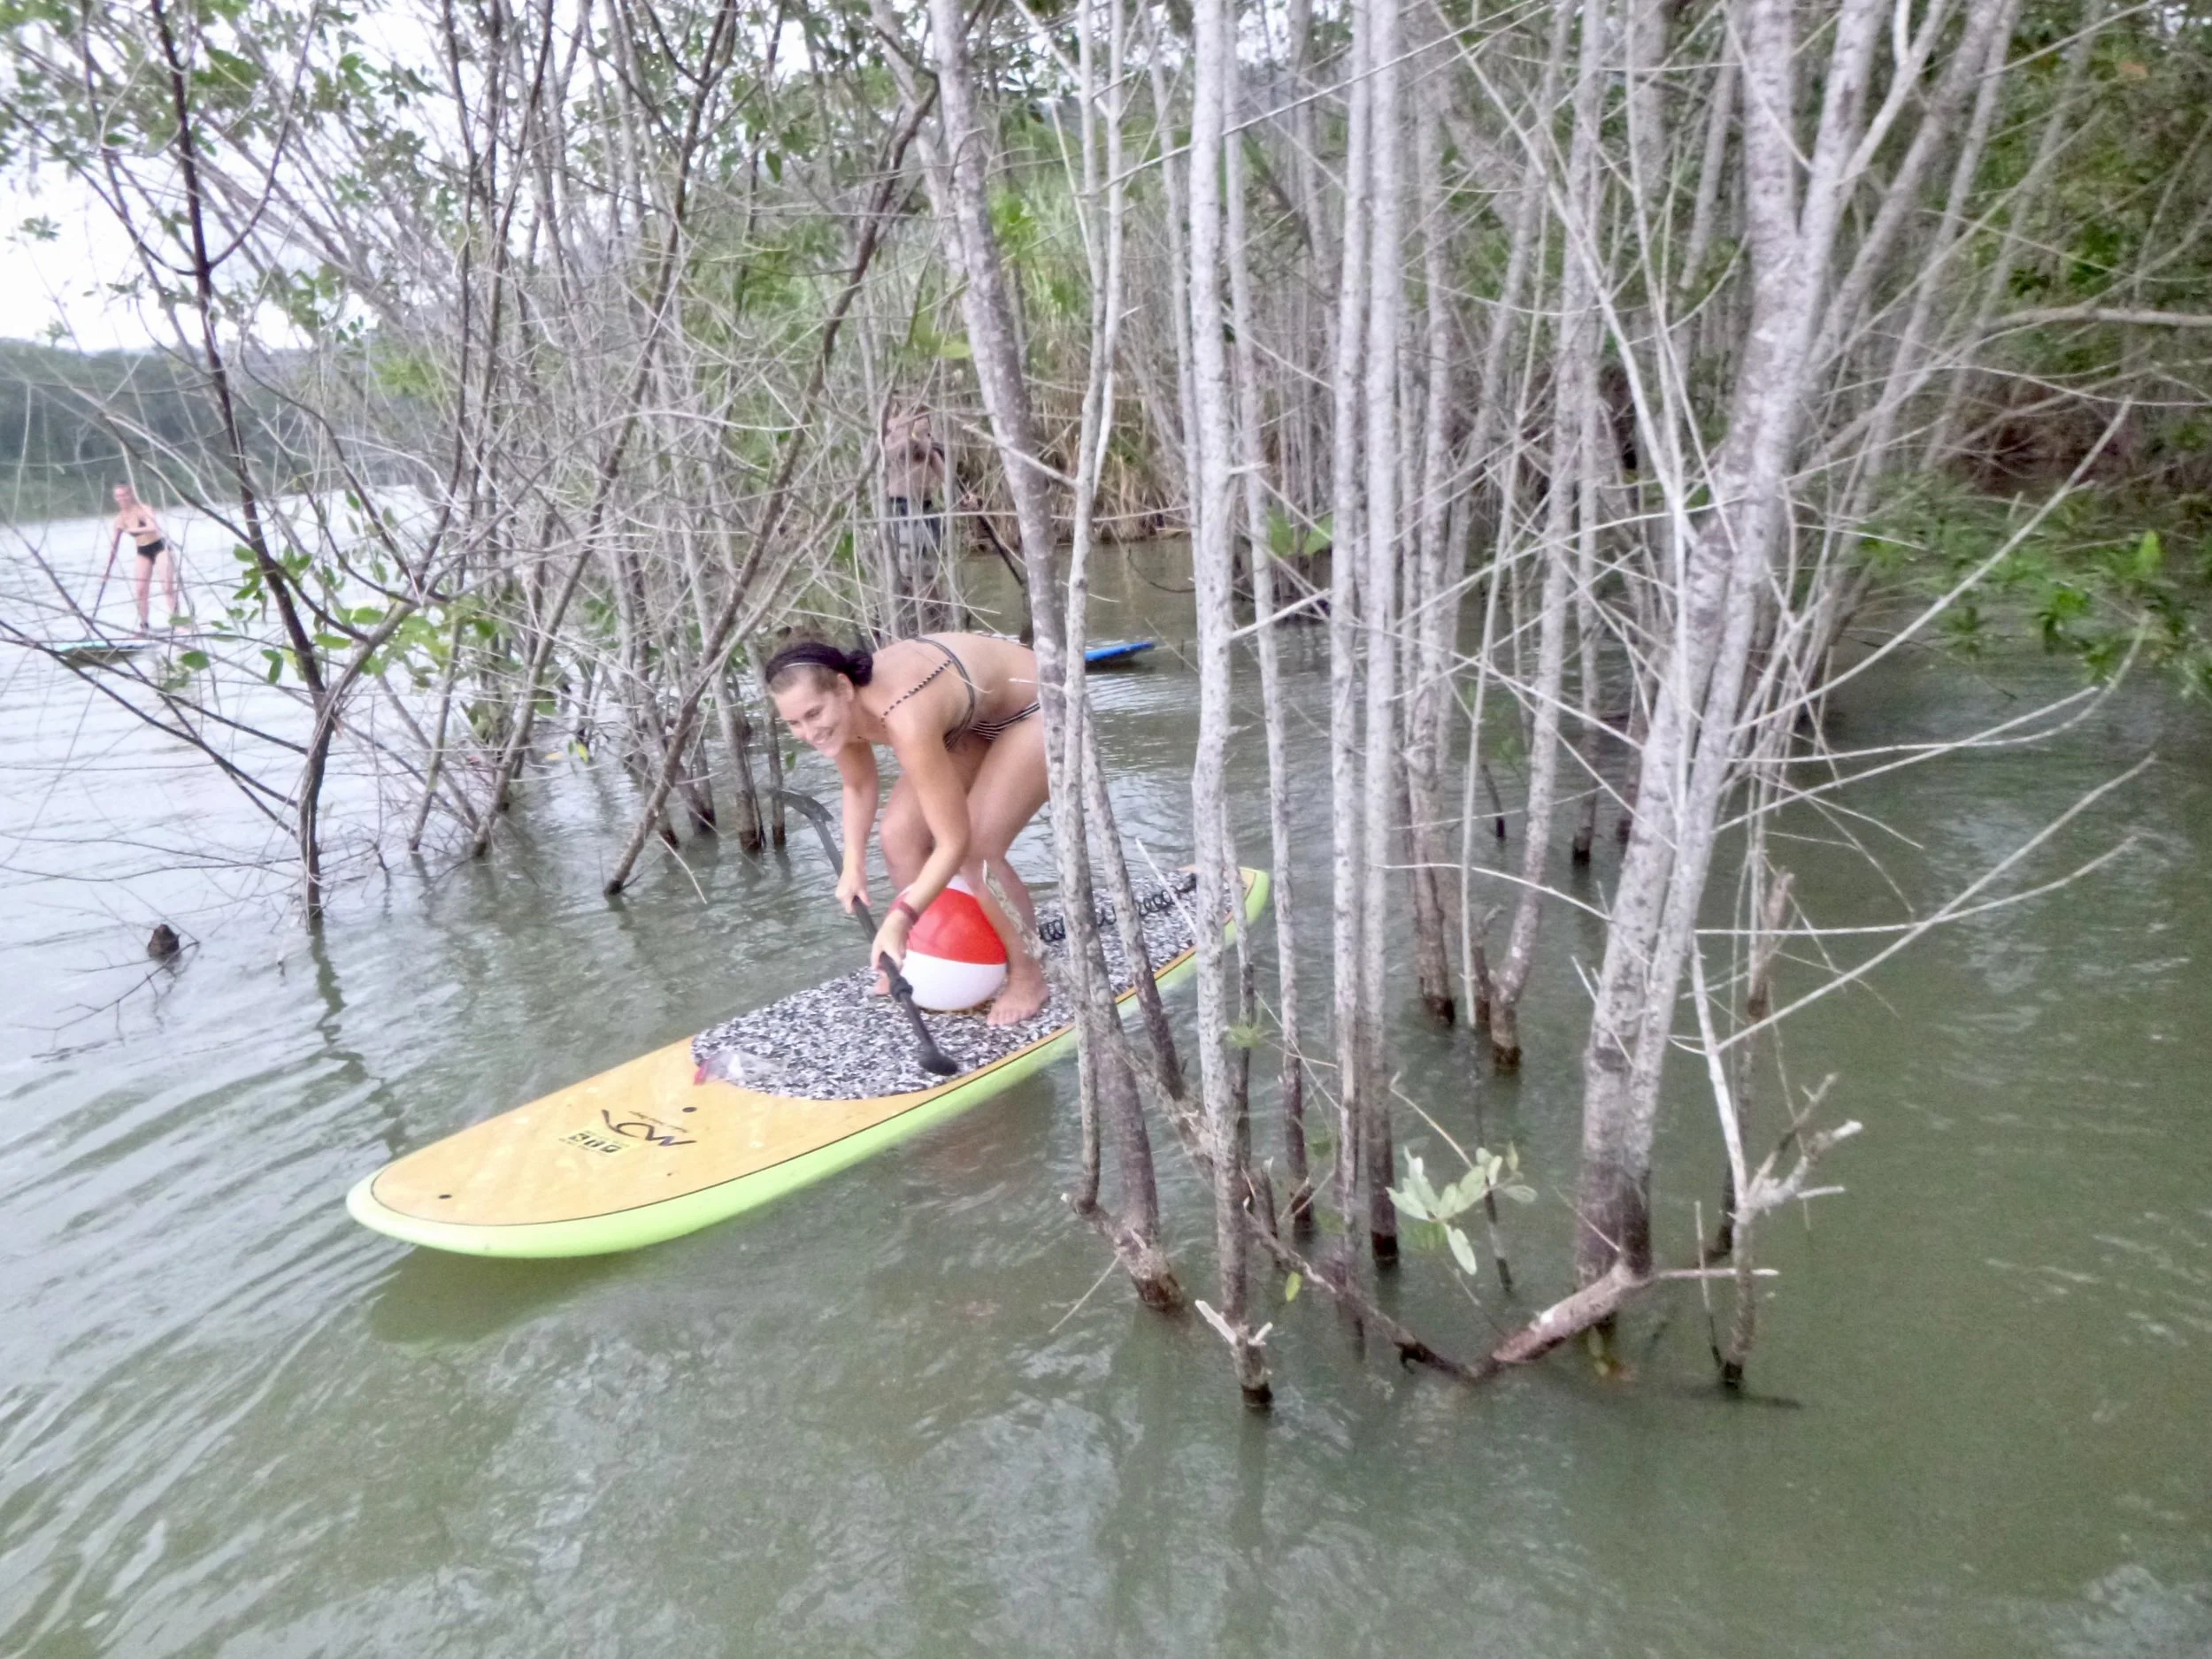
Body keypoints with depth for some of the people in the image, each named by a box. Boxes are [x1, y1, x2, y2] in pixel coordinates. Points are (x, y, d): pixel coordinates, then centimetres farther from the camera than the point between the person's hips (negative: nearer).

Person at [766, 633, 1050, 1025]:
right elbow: (860, 785, 5)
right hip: (974, 717, 8)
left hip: (1037, 710, -7)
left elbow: (954, 842, -35)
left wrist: (899, 918, -40)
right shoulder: (841, 710, -18)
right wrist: (853, 867, -2)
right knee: (899, 837, 0)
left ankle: (1027, 976, 2)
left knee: (977, 851, -18)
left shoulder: (906, 720, -41)